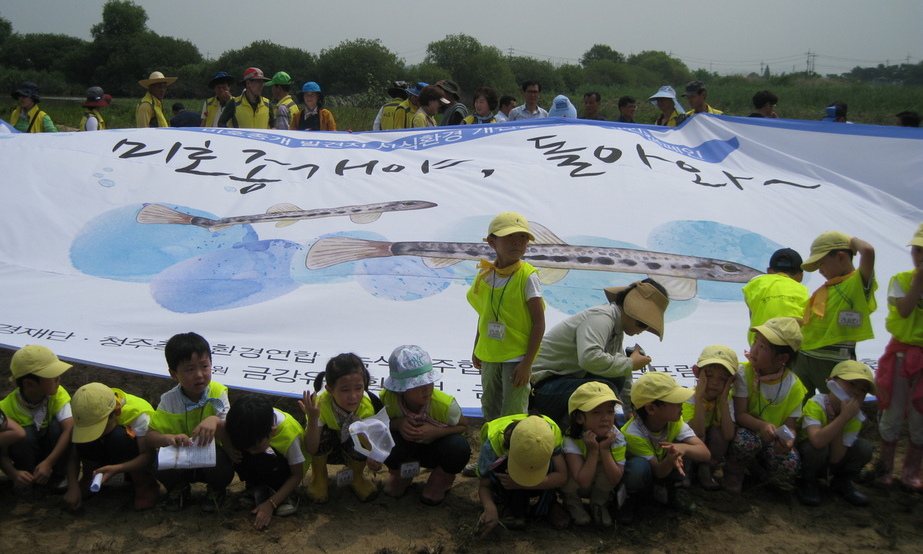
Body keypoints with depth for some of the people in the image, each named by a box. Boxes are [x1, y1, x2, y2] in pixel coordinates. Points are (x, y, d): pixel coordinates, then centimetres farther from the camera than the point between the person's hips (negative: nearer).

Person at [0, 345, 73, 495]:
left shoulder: (58, 394, -24)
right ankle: (27, 481, -7)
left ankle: (57, 477, -8)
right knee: (25, 434, -33)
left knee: (58, 425, -29)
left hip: (53, 451, 1)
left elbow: (70, 428, -35)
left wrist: (48, 463, -43)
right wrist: (14, 474, -41)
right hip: (26, 452, -1)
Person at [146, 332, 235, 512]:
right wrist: (169, 438, -37)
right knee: (161, 466, -30)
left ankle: (216, 490, 5)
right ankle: (178, 489, 7)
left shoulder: (218, 393, -16)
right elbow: (151, 435, -14)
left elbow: (227, 435, -21)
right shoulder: (169, 401, -13)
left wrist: (215, 422, -45)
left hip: (211, 454, -1)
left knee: (223, 468, -34)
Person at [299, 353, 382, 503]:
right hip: (324, 450, -1)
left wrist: (373, 457, -41)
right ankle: (318, 477, -2)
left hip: (353, 452, 1)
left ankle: (357, 477, 2)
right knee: (323, 432, -32)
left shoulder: (370, 405, -28)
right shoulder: (319, 402, -33)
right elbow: (311, 449, -33)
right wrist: (312, 419, -50)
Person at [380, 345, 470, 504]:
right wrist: (397, 423, -33)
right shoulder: (388, 398, -28)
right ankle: (399, 473, 5)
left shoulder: (445, 404, -31)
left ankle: (440, 480, 2)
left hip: (436, 449, -1)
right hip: (407, 448, 1)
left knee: (459, 447, -35)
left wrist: (436, 432, -32)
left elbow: (463, 426, -13)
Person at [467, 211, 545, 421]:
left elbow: (539, 322, -14)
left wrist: (527, 363, -17)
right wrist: (476, 349, 15)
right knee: (490, 409, 20)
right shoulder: (486, 274, 1)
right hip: (489, 355, 6)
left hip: (517, 358, -6)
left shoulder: (527, 276, -15)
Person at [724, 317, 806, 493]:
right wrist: (762, 426, -40)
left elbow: (791, 425, -10)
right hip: (747, 430, -1)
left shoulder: (794, 386, -11)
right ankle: (733, 473, -5)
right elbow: (740, 414, -19)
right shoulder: (744, 373, -16)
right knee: (748, 441, -37)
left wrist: (787, 440, -35)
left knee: (790, 465, -28)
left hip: (775, 439, 1)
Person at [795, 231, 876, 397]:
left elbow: (868, 251, -25)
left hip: (835, 363, -8)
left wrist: (851, 240, -6)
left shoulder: (858, 282, -7)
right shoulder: (823, 289, 19)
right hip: (803, 357, 8)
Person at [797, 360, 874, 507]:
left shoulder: (855, 417, -14)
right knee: (816, 447, -36)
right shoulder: (815, 404, -28)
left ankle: (842, 482, 9)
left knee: (864, 447, -17)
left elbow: (836, 459, -23)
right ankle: (807, 483, -6)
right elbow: (817, 441, -47)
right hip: (805, 456, -5)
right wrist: (844, 416, -42)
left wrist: (835, 420, -30)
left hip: (829, 464, 5)